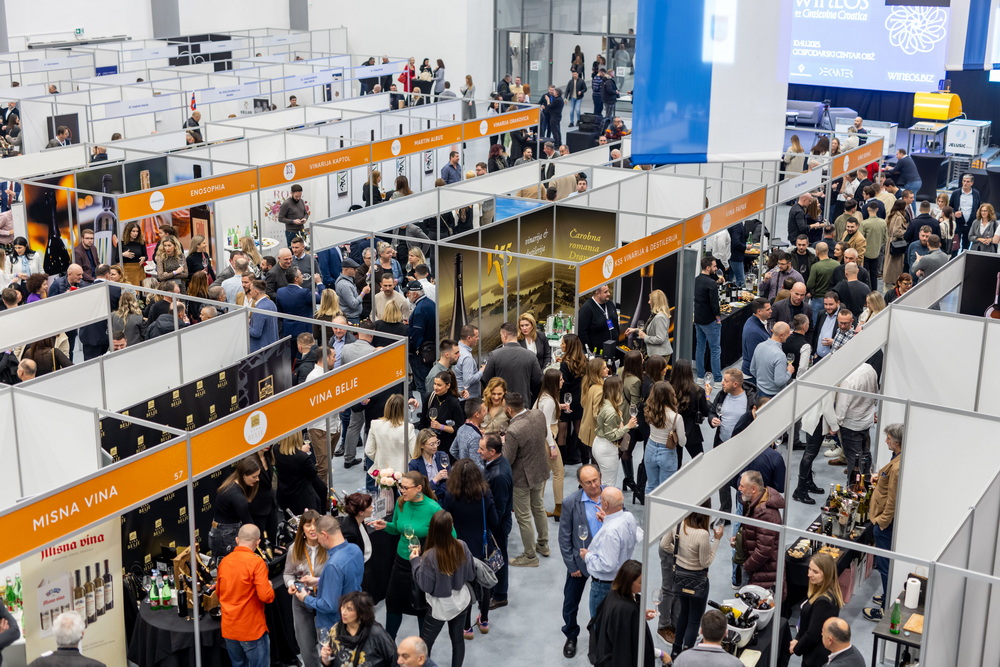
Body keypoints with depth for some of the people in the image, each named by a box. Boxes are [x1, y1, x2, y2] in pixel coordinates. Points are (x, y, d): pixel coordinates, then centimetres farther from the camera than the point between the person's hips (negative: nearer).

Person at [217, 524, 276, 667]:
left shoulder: (224, 561, 4)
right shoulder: (256, 562, -15)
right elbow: (266, 596, -20)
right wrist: (269, 586, 0)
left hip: (228, 628, 6)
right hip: (252, 629, -6)